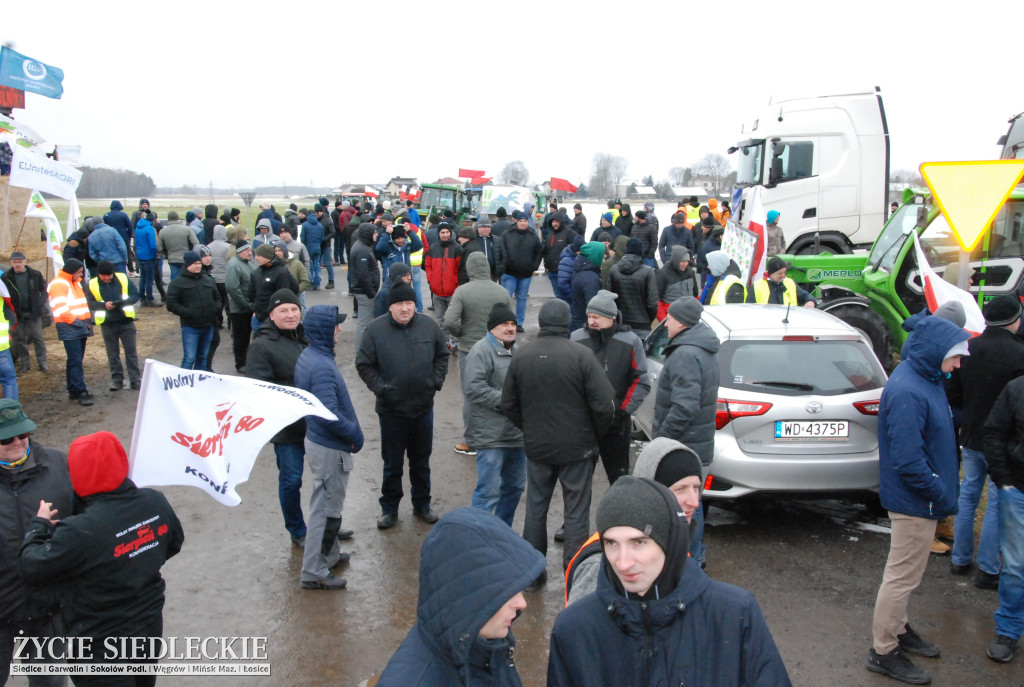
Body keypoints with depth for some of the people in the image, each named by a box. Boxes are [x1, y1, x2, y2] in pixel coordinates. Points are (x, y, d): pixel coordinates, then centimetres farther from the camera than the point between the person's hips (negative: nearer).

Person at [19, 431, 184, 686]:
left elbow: (32, 569, -16)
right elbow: (173, 544, 6)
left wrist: (39, 524, -2)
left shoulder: (81, 532, -30)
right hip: (150, 628, 6)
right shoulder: (156, 503, -11)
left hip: (103, 647, -6)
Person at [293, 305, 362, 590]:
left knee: (327, 503, 23)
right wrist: (355, 434, -16)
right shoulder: (322, 367, -27)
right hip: (329, 448, -10)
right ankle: (314, 572, 14)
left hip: (317, 439, 10)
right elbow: (330, 415, -32)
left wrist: (351, 432, 12)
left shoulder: (308, 356, 4)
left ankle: (329, 554, 39)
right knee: (326, 508, 3)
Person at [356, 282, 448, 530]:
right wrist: (380, 388, -14)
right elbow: (364, 365, -4)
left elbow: (442, 356, 10)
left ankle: (422, 505, 34)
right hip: (391, 409, -2)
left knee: (422, 461, 17)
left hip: (424, 407, 3)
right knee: (392, 463, 11)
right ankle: (389, 508, 28)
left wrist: (437, 380, -2)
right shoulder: (376, 330, -10)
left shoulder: (429, 326, -3)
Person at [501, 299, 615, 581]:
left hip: (536, 448, 4)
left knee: (535, 507, 17)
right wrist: (594, 435, 1)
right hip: (576, 448, -3)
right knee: (576, 512, 8)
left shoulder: (522, 356, -2)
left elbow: (509, 405, 5)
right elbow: (604, 405, -16)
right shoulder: (581, 355, -16)